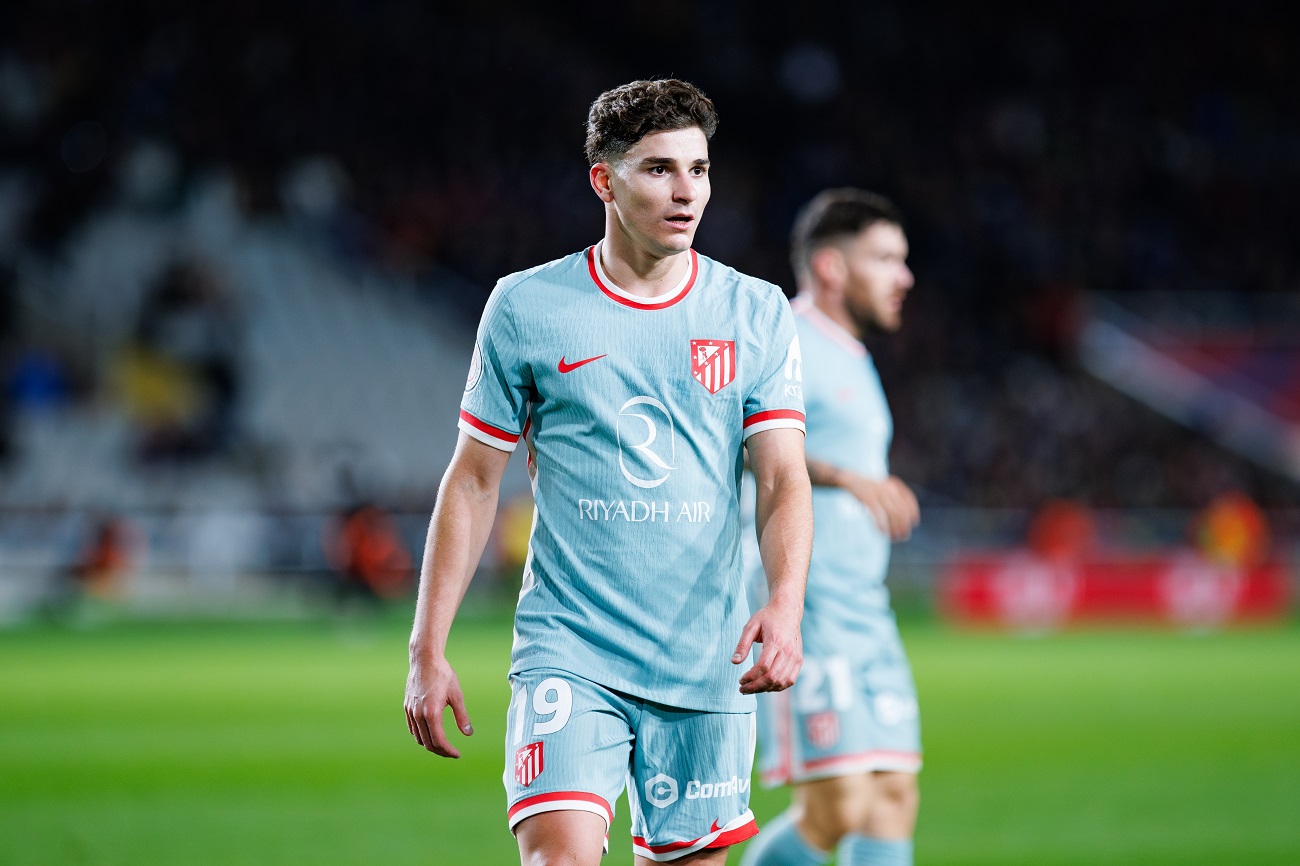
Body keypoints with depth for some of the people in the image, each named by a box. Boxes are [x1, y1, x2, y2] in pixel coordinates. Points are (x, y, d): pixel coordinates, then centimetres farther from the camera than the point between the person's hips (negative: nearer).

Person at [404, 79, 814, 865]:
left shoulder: (756, 313, 5)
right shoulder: (524, 308, 1)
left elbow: (783, 479, 0)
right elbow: (473, 482, 6)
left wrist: (785, 605, -20)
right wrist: (428, 649, 1)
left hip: (707, 665, 2)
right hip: (569, 650, -2)